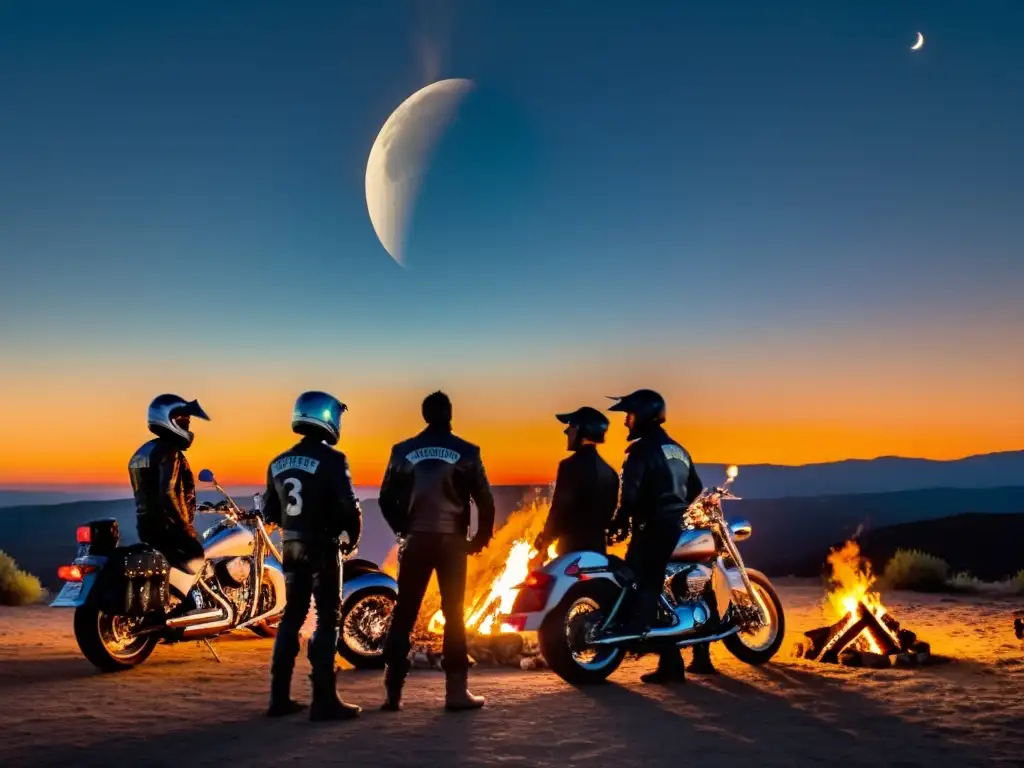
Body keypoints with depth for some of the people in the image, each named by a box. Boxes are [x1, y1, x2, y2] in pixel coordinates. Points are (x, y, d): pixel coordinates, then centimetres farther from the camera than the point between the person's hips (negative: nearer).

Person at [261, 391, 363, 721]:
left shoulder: (278, 463, 7)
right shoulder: (331, 460, -14)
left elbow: (270, 512, 11)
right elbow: (349, 506, -18)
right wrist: (352, 538, -1)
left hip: (291, 546, 7)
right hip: (323, 547, -7)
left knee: (292, 616, 14)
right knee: (328, 619, -2)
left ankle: (279, 697, 15)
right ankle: (324, 699, -5)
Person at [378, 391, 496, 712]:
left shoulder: (403, 450, 2)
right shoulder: (466, 452, -2)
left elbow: (386, 498, 2)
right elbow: (485, 500, -4)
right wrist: (480, 538, 8)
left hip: (415, 540, 1)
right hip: (452, 541, -1)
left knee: (404, 614, 8)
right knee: (454, 615, 5)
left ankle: (393, 691, 7)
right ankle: (456, 691, 4)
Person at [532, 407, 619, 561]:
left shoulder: (571, 465, -13)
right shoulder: (609, 472, 11)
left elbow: (559, 508, -15)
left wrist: (544, 543, -5)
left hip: (573, 547, -7)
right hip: (597, 548, 7)